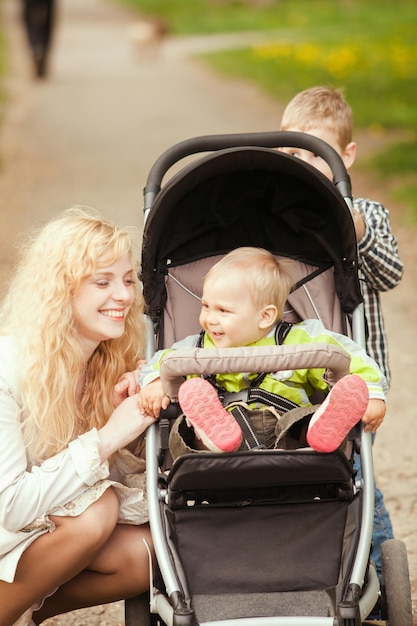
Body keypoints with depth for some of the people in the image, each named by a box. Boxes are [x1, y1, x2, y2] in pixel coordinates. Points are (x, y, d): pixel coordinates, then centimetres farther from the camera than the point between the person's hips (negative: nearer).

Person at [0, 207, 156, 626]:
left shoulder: (109, 363, -3)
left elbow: (116, 475, 2)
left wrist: (128, 421, -17)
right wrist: (106, 437, -29)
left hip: (45, 524, 7)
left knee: (143, 556, -17)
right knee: (96, 509, -27)